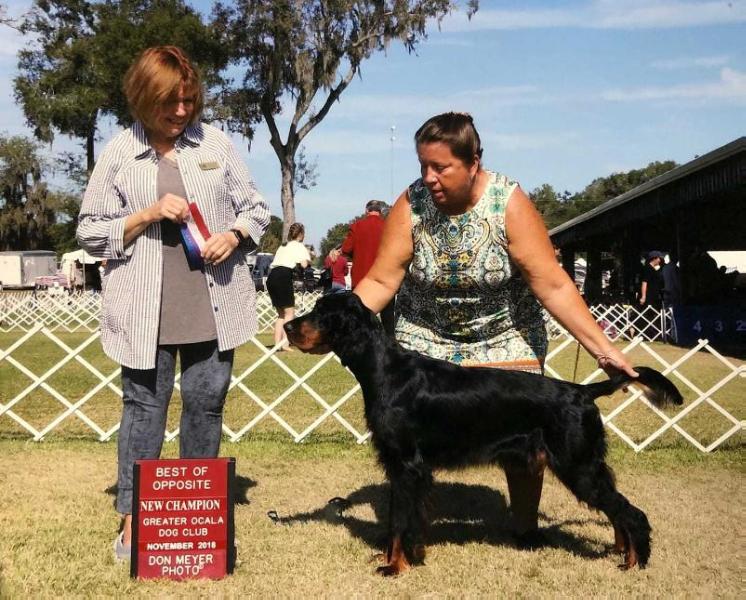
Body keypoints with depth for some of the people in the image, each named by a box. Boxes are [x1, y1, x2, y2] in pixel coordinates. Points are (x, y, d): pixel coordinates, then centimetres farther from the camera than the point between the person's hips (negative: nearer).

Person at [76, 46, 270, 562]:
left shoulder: (216, 143, 7)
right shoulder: (118, 154, 2)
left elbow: (256, 208, 12)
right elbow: (91, 233, 3)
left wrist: (234, 235, -9)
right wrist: (148, 215, -11)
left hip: (213, 302, 2)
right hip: (146, 307, -2)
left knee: (207, 402, 8)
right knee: (144, 404, 3)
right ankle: (133, 515, 13)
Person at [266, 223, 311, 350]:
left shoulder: (282, 246, 28)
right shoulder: (299, 246, 8)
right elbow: (304, 264, -9)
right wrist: (308, 257, 11)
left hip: (271, 277, 7)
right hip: (283, 277, -7)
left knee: (281, 313, 15)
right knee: (289, 312, -1)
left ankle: (277, 343, 8)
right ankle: (284, 343, -14)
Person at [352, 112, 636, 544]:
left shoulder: (509, 202, -21)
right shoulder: (411, 204, -15)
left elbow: (553, 286, -22)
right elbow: (381, 282, -14)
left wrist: (603, 348, -27)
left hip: (506, 337, -1)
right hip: (426, 337, 1)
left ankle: (527, 526, 16)